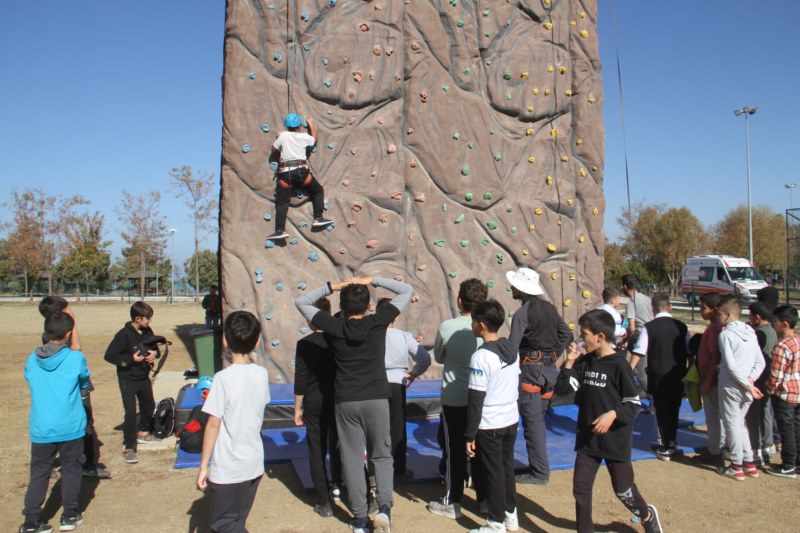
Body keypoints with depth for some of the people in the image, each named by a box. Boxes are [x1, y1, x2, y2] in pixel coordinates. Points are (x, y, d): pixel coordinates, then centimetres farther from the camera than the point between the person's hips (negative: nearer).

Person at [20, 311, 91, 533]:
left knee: (39, 473, 12)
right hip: (70, 427, -2)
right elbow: (84, 383, 4)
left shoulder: (32, 359, -2)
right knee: (71, 469, 14)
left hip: (41, 429, 3)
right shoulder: (76, 358, -12)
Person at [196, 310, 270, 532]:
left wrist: (203, 465, -7)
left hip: (227, 468, -6)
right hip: (254, 464, 6)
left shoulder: (224, 378, -19)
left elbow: (213, 424, -16)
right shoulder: (262, 373, -3)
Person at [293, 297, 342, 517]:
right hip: (339, 400, 3)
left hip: (314, 403, -3)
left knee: (317, 451, 6)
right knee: (336, 444, 25)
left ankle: (324, 503, 8)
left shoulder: (304, 344, -13)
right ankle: (336, 483, 45)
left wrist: (298, 408, -2)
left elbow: (300, 380, -11)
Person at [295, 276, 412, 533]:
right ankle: (384, 506, -3)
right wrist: (372, 280, 0)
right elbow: (406, 290, 2)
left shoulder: (334, 327, -6)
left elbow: (301, 302, 5)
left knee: (352, 458, 10)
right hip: (376, 399, 0)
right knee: (382, 455, 14)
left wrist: (332, 287, 0)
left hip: (345, 401, 0)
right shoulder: (377, 322, -8)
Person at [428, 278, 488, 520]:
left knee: (454, 450, 8)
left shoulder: (447, 327, -13)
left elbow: (438, 357, 2)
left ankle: (452, 502, 18)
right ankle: (484, 498, 25)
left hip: (453, 399, -3)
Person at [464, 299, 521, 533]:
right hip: (511, 421, 7)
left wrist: (470, 435, -13)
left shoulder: (481, 356, -21)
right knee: (507, 468, 20)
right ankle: (511, 514, 32)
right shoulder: (512, 349, 2)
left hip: (489, 426, -7)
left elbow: (476, 400, -19)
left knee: (493, 473, 5)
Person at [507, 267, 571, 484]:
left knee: (532, 421, 0)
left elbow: (512, 348, -17)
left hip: (530, 368, -8)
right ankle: (538, 465, 23)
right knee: (538, 419, 16)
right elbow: (566, 334, 14)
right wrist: (553, 354, 16)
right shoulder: (549, 308, 8)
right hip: (549, 368, 8)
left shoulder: (522, 313, -15)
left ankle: (539, 473, 5)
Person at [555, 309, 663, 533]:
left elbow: (634, 404, -12)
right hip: (588, 437, 5)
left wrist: (613, 414, -28)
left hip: (615, 439, -5)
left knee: (623, 490, 11)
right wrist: (569, 362, -11)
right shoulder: (584, 362, 2)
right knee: (580, 488, 4)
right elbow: (562, 389, -1)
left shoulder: (619, 364, -15)